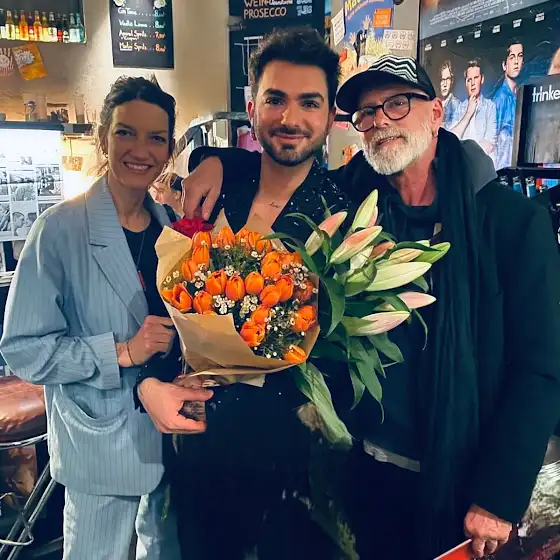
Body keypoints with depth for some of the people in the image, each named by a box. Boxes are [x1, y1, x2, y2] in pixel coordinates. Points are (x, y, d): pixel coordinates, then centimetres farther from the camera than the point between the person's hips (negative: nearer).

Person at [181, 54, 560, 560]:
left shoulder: (514, 220, -11)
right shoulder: (345, 199, -4)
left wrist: (500, 497, -13)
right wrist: (217, 161, -9)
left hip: (458, 481, -2)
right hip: (367, 467, 3)